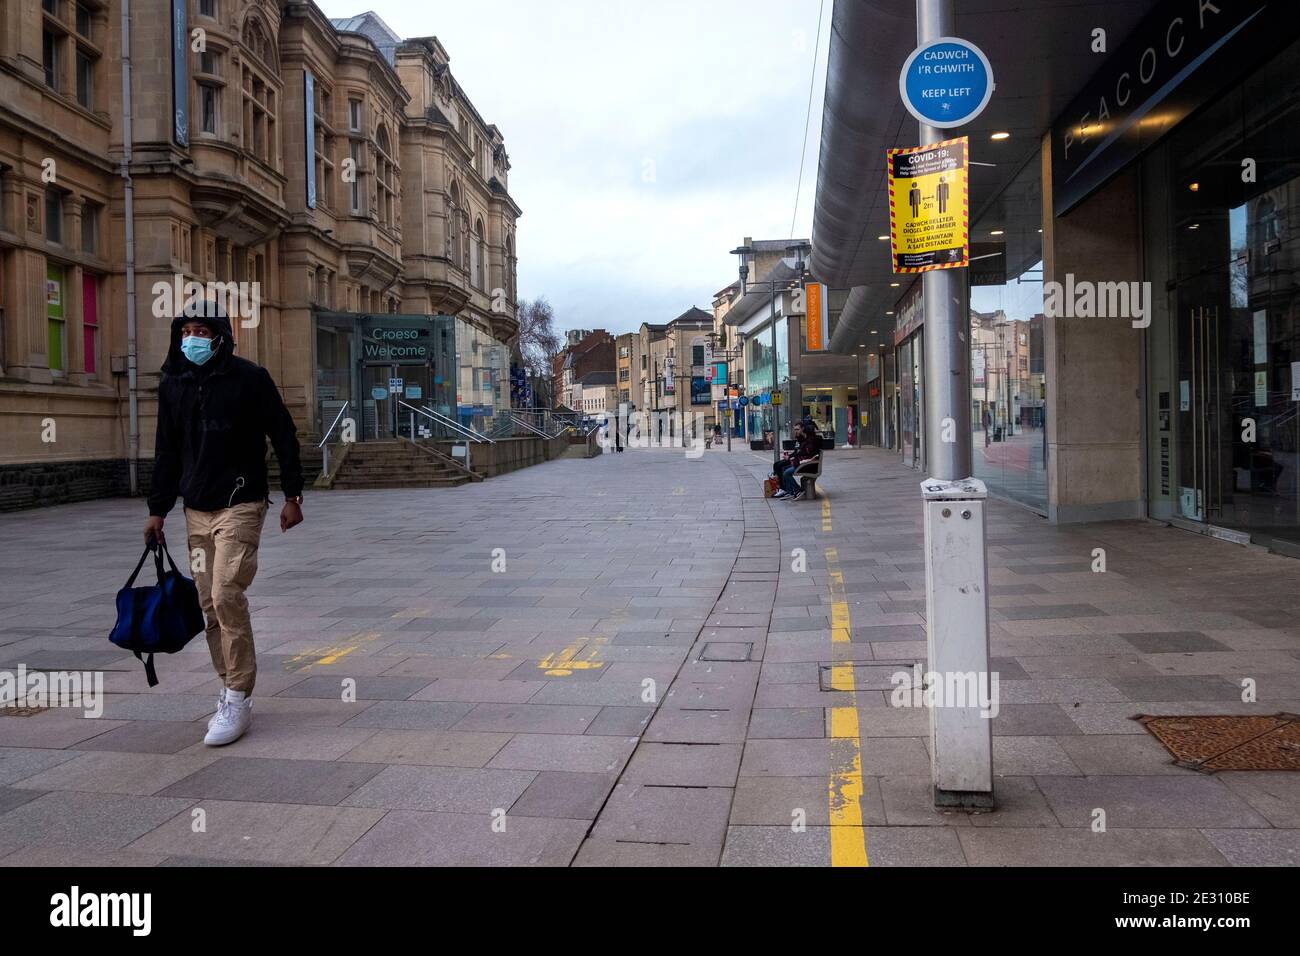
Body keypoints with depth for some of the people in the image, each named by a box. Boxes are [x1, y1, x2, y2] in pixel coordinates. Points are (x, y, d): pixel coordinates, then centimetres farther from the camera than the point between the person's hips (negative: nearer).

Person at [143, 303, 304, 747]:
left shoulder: (249, 378, -5)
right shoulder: (172, 385, 10)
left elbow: (284, 437, -1)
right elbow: (167, 453, 17)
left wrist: (292, 496, -3)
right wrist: (158, 509, 14)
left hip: (240, 506, -6)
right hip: (196, 510, 6)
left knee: (227, 594, -15)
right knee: (210, 603, 8)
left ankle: (237, 700, -6)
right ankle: (231, 688, 20)